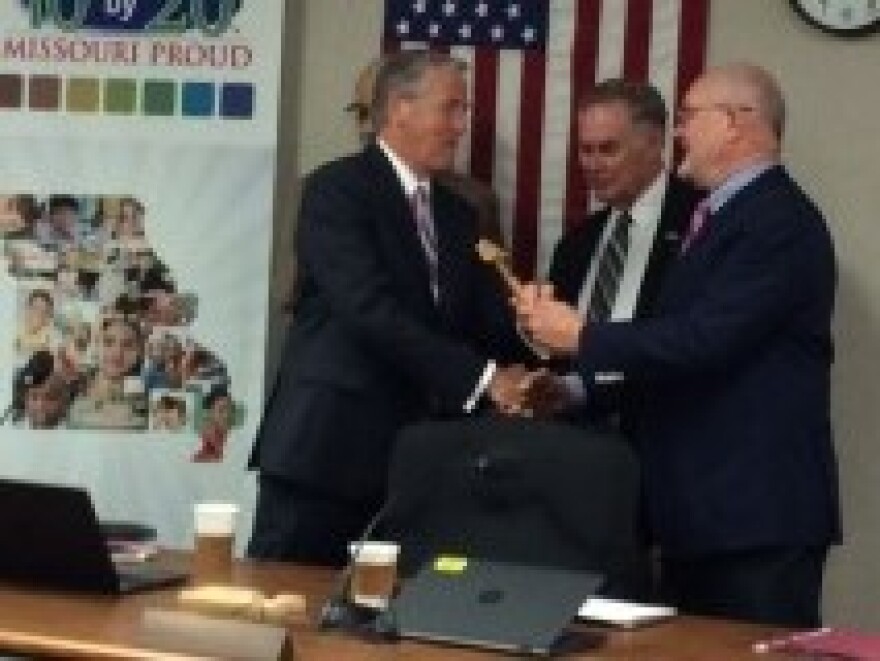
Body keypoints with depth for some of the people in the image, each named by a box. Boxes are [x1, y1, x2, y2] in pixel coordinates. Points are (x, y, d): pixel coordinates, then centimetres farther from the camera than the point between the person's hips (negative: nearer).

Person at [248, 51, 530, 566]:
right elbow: (369, 308, -19)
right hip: (327, 444, -6)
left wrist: (526, 379, -13)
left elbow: (488, 322, 8)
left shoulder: (457, 215, 16)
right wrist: (481, 377, -23)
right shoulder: (337, 188, -6)